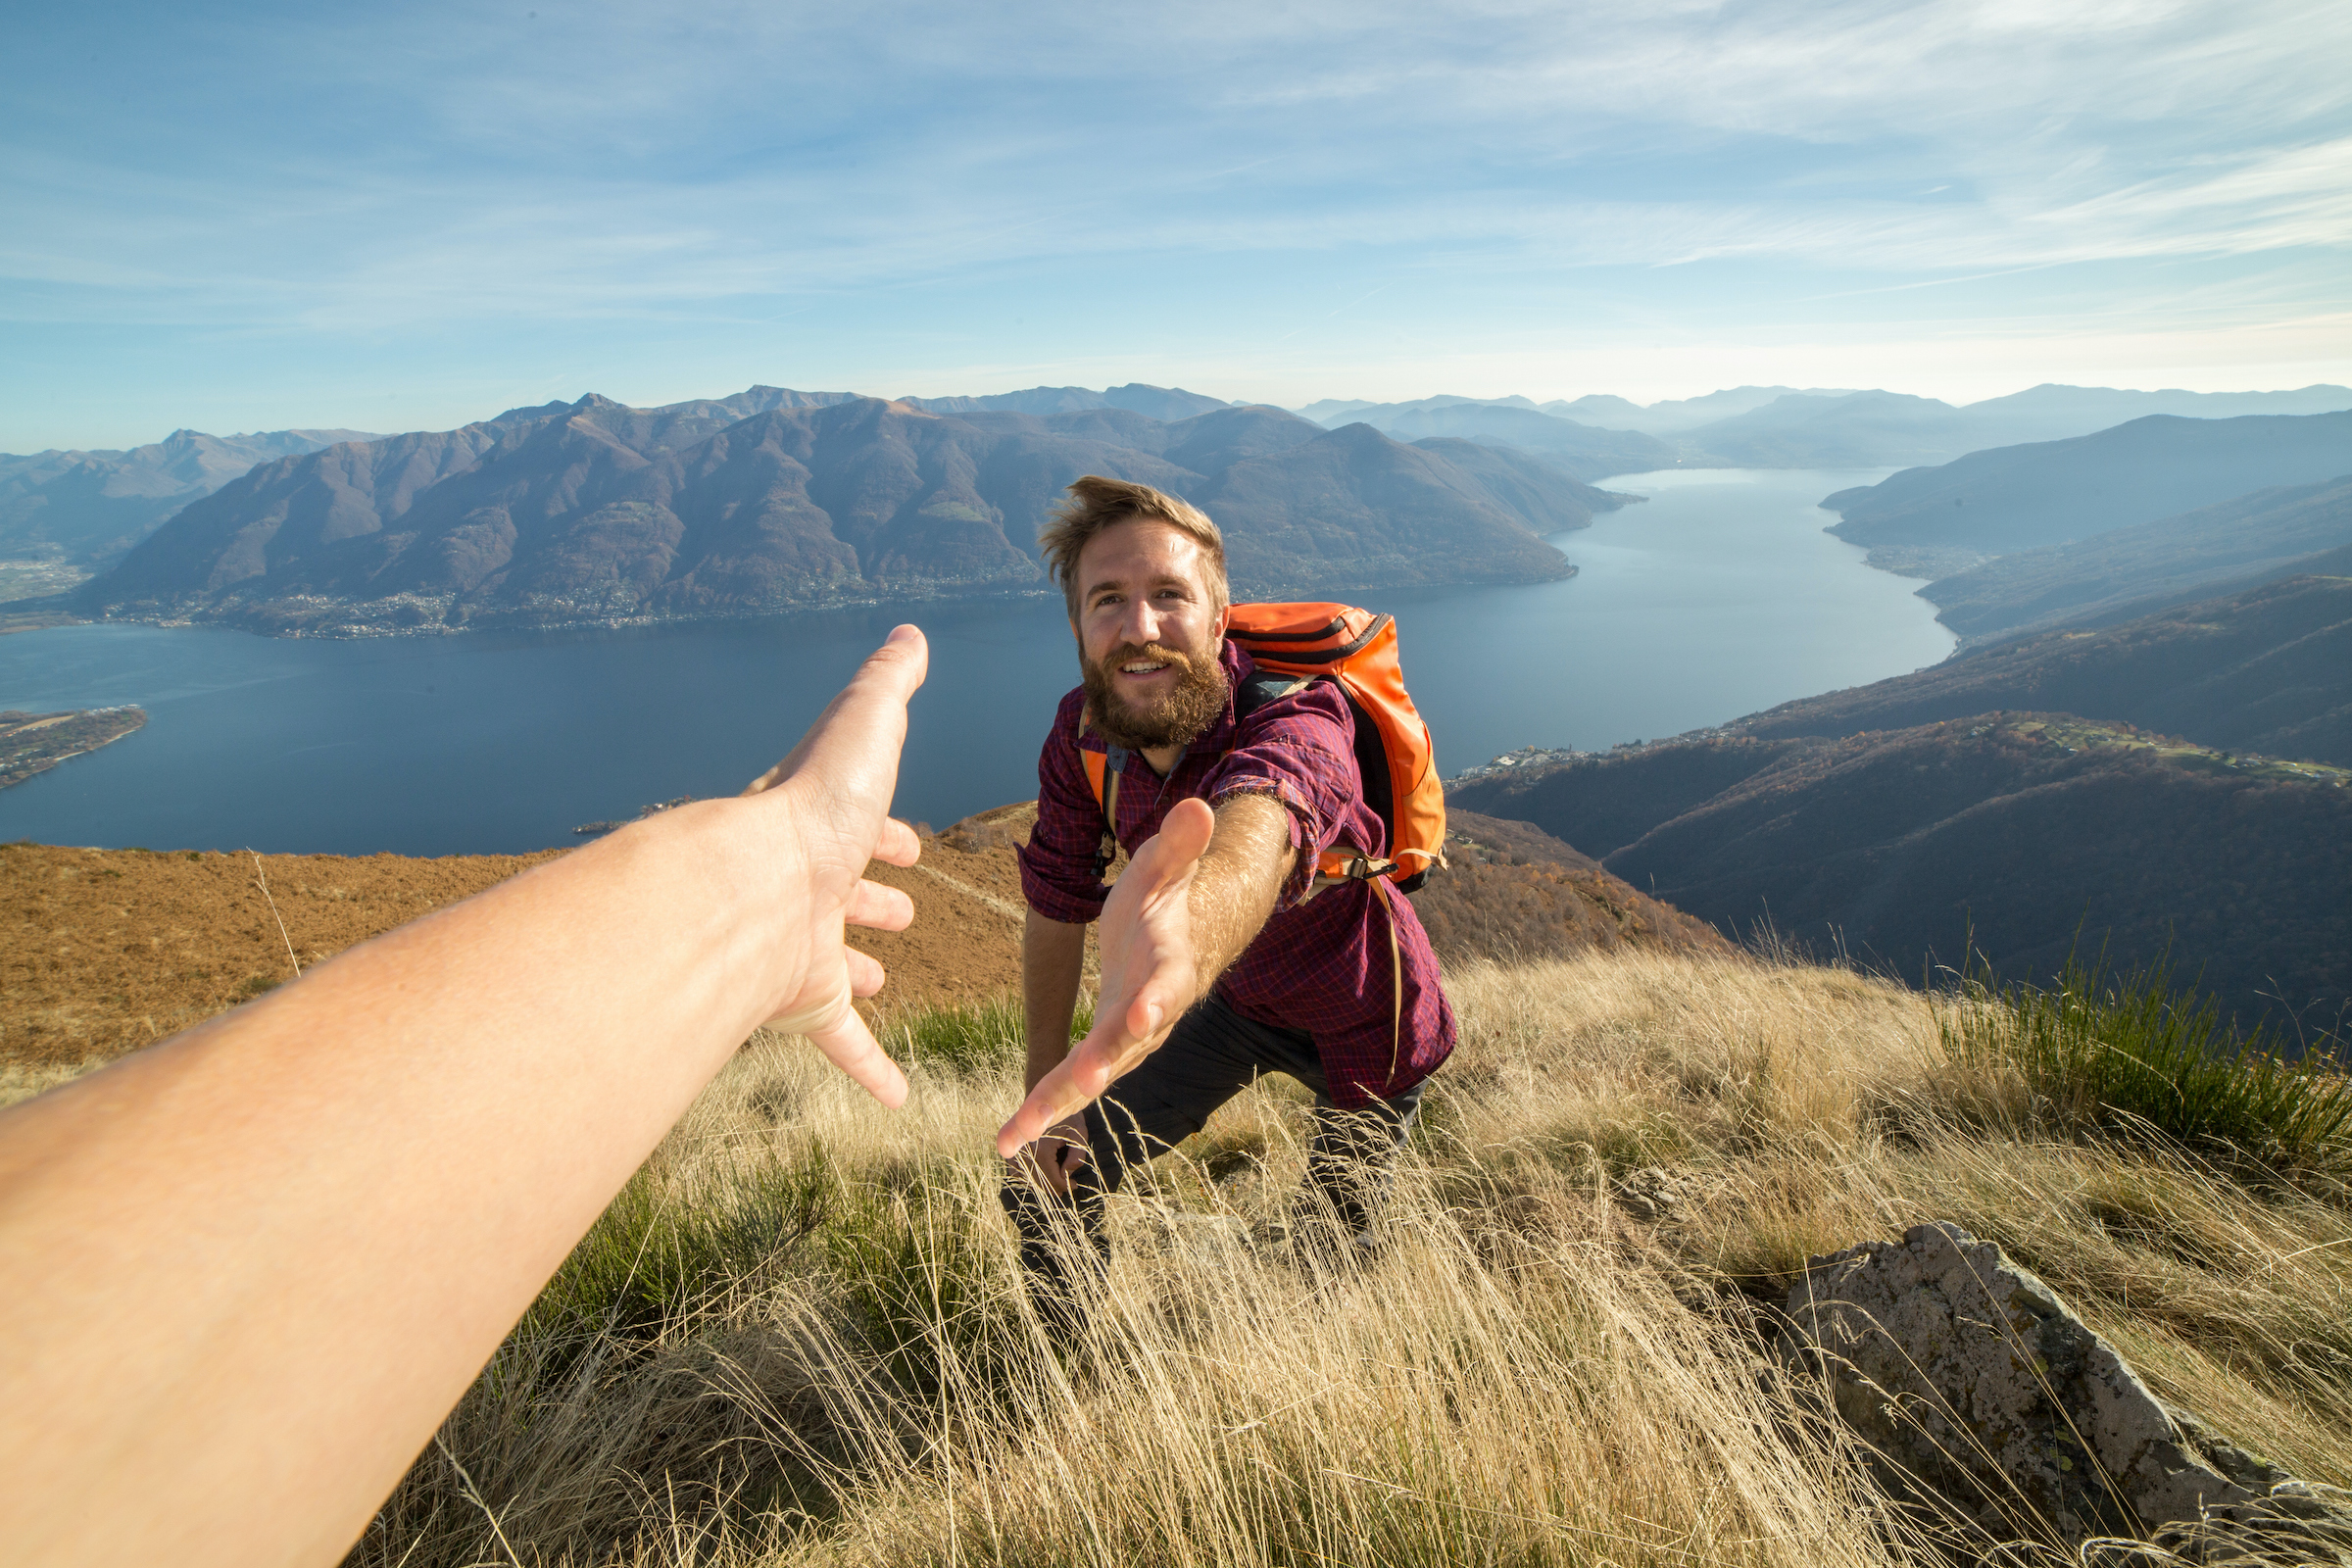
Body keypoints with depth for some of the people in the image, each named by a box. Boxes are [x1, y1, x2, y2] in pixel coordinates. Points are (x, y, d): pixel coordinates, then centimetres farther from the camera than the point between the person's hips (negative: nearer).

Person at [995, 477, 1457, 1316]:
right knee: (1042, 1185, 4)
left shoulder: (1295, 719, -38)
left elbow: (1251, 837, -63)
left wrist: (1191, 934, -86)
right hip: (1234, 997, 5)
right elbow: (1056, 907, -7)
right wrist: (1043, 1093, -4)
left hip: (1361, 1021, -4)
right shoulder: (1081, 735, -20)